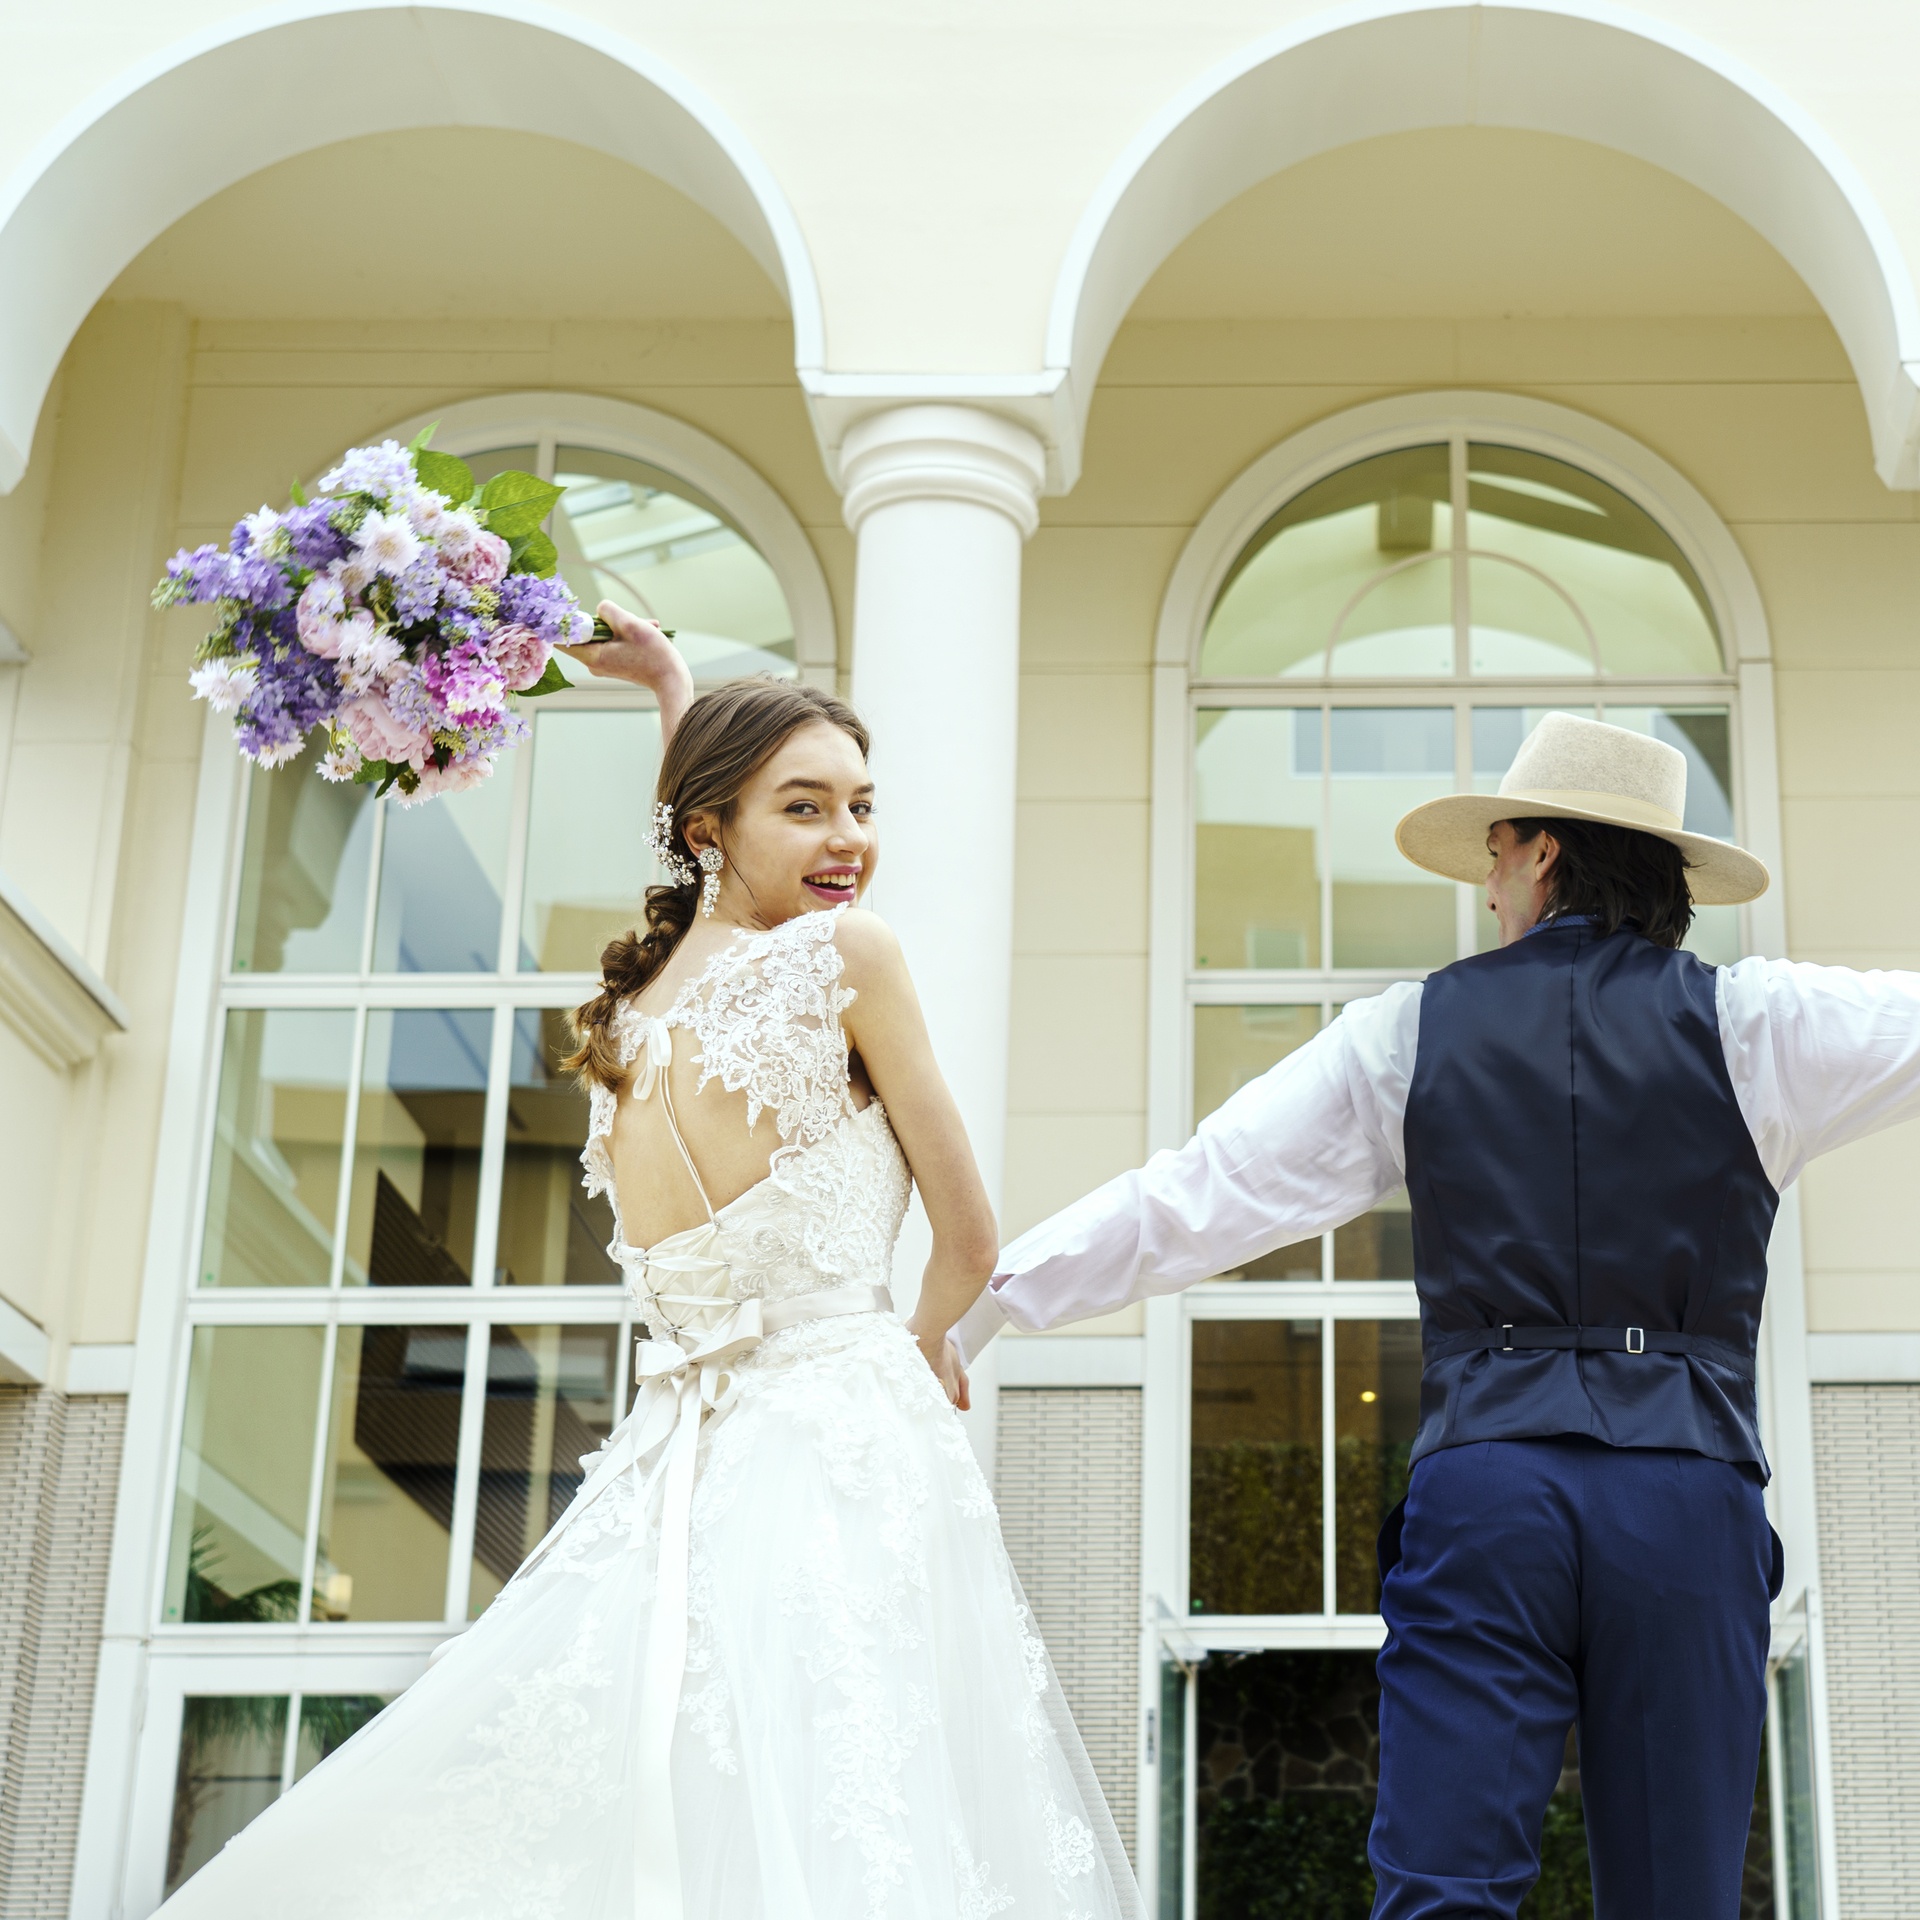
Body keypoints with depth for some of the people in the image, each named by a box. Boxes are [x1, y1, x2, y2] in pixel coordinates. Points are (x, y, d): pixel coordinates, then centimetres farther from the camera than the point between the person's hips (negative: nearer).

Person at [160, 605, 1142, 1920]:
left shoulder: (635, 1004, 13)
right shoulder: (849, 950, -5)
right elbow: (970, 1235, 2)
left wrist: (674, 687, 44)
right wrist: (928, 1338, 22)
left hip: (678, 1465, 7)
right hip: (847, 1452, -7)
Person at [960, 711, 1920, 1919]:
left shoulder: (1411, 1032, 8)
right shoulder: (1748, 1023, 5)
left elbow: (1193, 1194, 8)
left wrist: (990, 1294, 16)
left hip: (1484, 1476, 0)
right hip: (1688, 1493, 0)